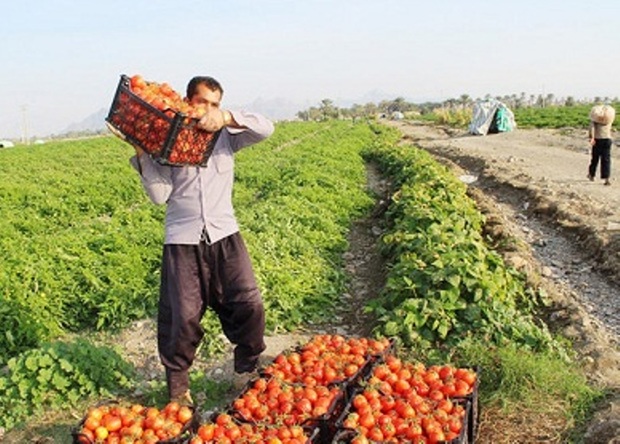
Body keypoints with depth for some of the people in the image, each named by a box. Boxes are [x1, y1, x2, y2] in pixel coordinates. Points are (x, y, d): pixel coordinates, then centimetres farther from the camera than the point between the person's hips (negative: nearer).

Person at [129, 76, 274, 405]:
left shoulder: (225, 136, 8)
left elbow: (266, 129, -8)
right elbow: (159, 195, -6)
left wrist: (227, 117, -21)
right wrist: (142, 156, -14)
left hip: (224, 235, 2)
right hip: (182, 241, -2)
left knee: (249, 304, -3)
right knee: (182, 317, 2)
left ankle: (247, 371, 21)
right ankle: (178, 387, 22)